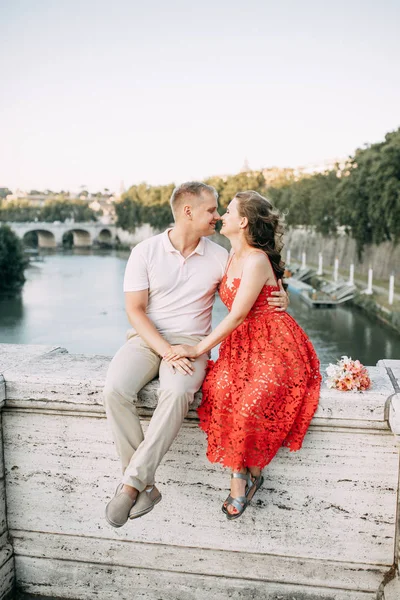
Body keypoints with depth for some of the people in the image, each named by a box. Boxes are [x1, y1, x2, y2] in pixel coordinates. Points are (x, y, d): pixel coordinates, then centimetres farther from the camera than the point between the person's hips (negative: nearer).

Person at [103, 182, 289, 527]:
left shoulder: (219, 257, 7)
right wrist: (166, 351, -17)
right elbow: (135, 310, -4)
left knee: (177, 393, -34)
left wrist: (278, 299, -6)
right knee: (115, 390, -29)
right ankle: (145, 487, -15)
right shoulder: (145, 252, 0)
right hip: (146, 339, 0)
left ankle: (131, 483, -25)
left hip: (191, 342, 0)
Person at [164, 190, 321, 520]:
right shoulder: (232, 256, 12)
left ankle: (250, 471, -2)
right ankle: (239, 474, -12)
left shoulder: (256, 261, -14)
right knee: (221, 391, -22)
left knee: (252, 402, -29)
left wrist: (198, 348, -14)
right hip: (241, 345, 7)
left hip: (275, 347, -7)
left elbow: (237, 316, -17)